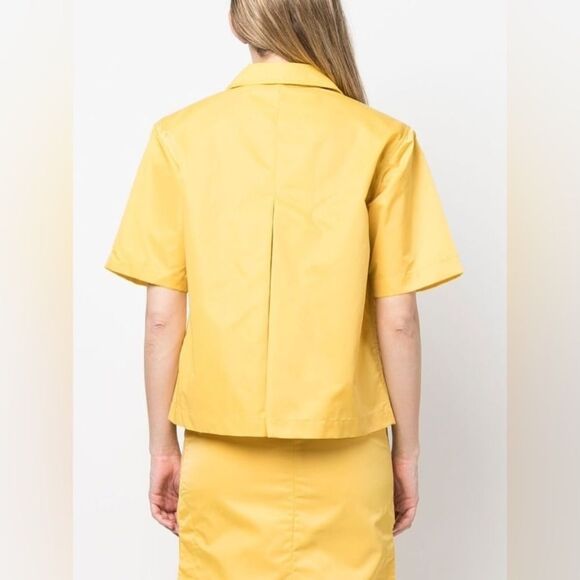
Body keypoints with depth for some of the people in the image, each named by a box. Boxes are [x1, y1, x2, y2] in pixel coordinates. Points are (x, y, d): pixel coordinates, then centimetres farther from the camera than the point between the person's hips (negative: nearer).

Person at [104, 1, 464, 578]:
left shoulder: (180, 135, -4)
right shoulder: (382, 140, -7)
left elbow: (163, 317, -4)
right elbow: (397, 320, -7)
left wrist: (163, 446, 7)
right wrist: (406, 452, 5)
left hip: (222, 453, 1)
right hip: (343, 455, -1)